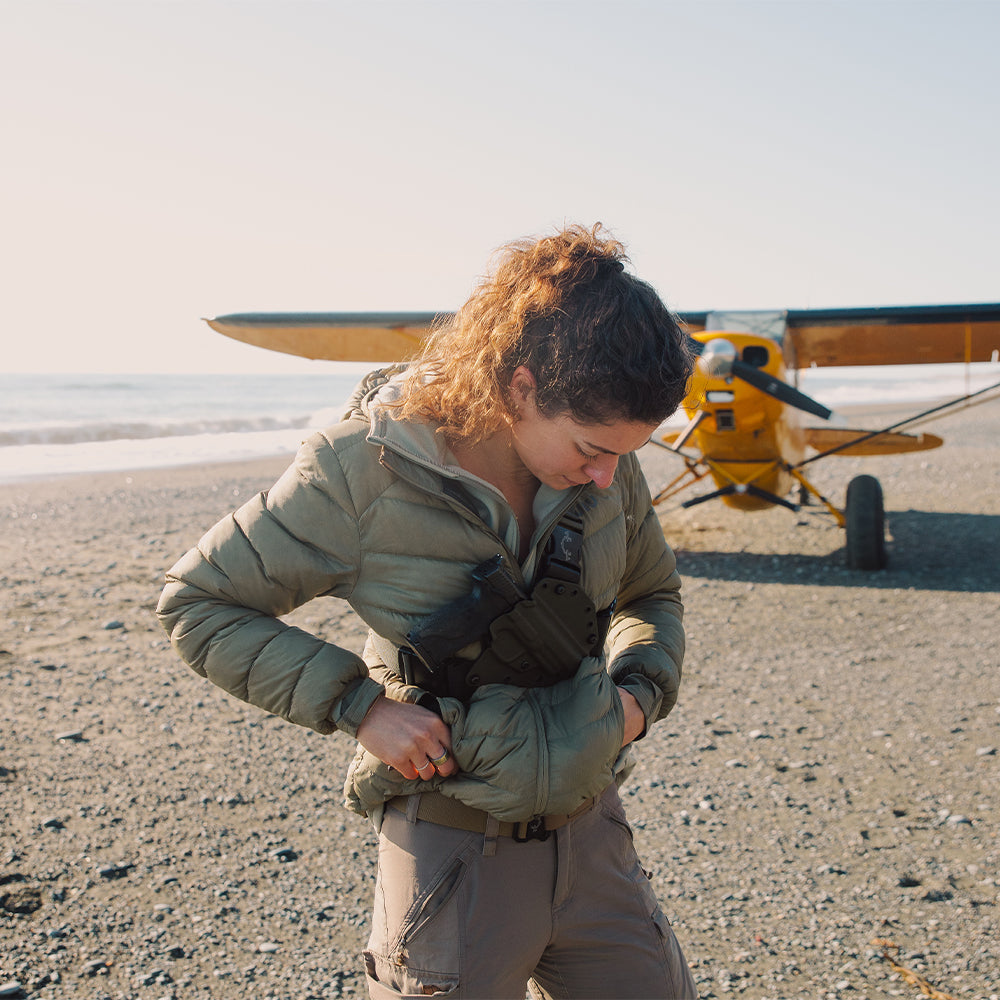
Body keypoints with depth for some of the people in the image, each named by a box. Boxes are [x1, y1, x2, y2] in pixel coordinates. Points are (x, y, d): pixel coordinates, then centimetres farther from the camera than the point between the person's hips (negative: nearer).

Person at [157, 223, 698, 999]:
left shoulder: (604, 467, -5)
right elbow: (198, 601, -10)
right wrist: (359, 706, -18)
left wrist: (640, 691, -6)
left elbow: (653, 594, 14)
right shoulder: (363, 472, -19)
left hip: (590, 831, 5)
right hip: (453, 844, -5)